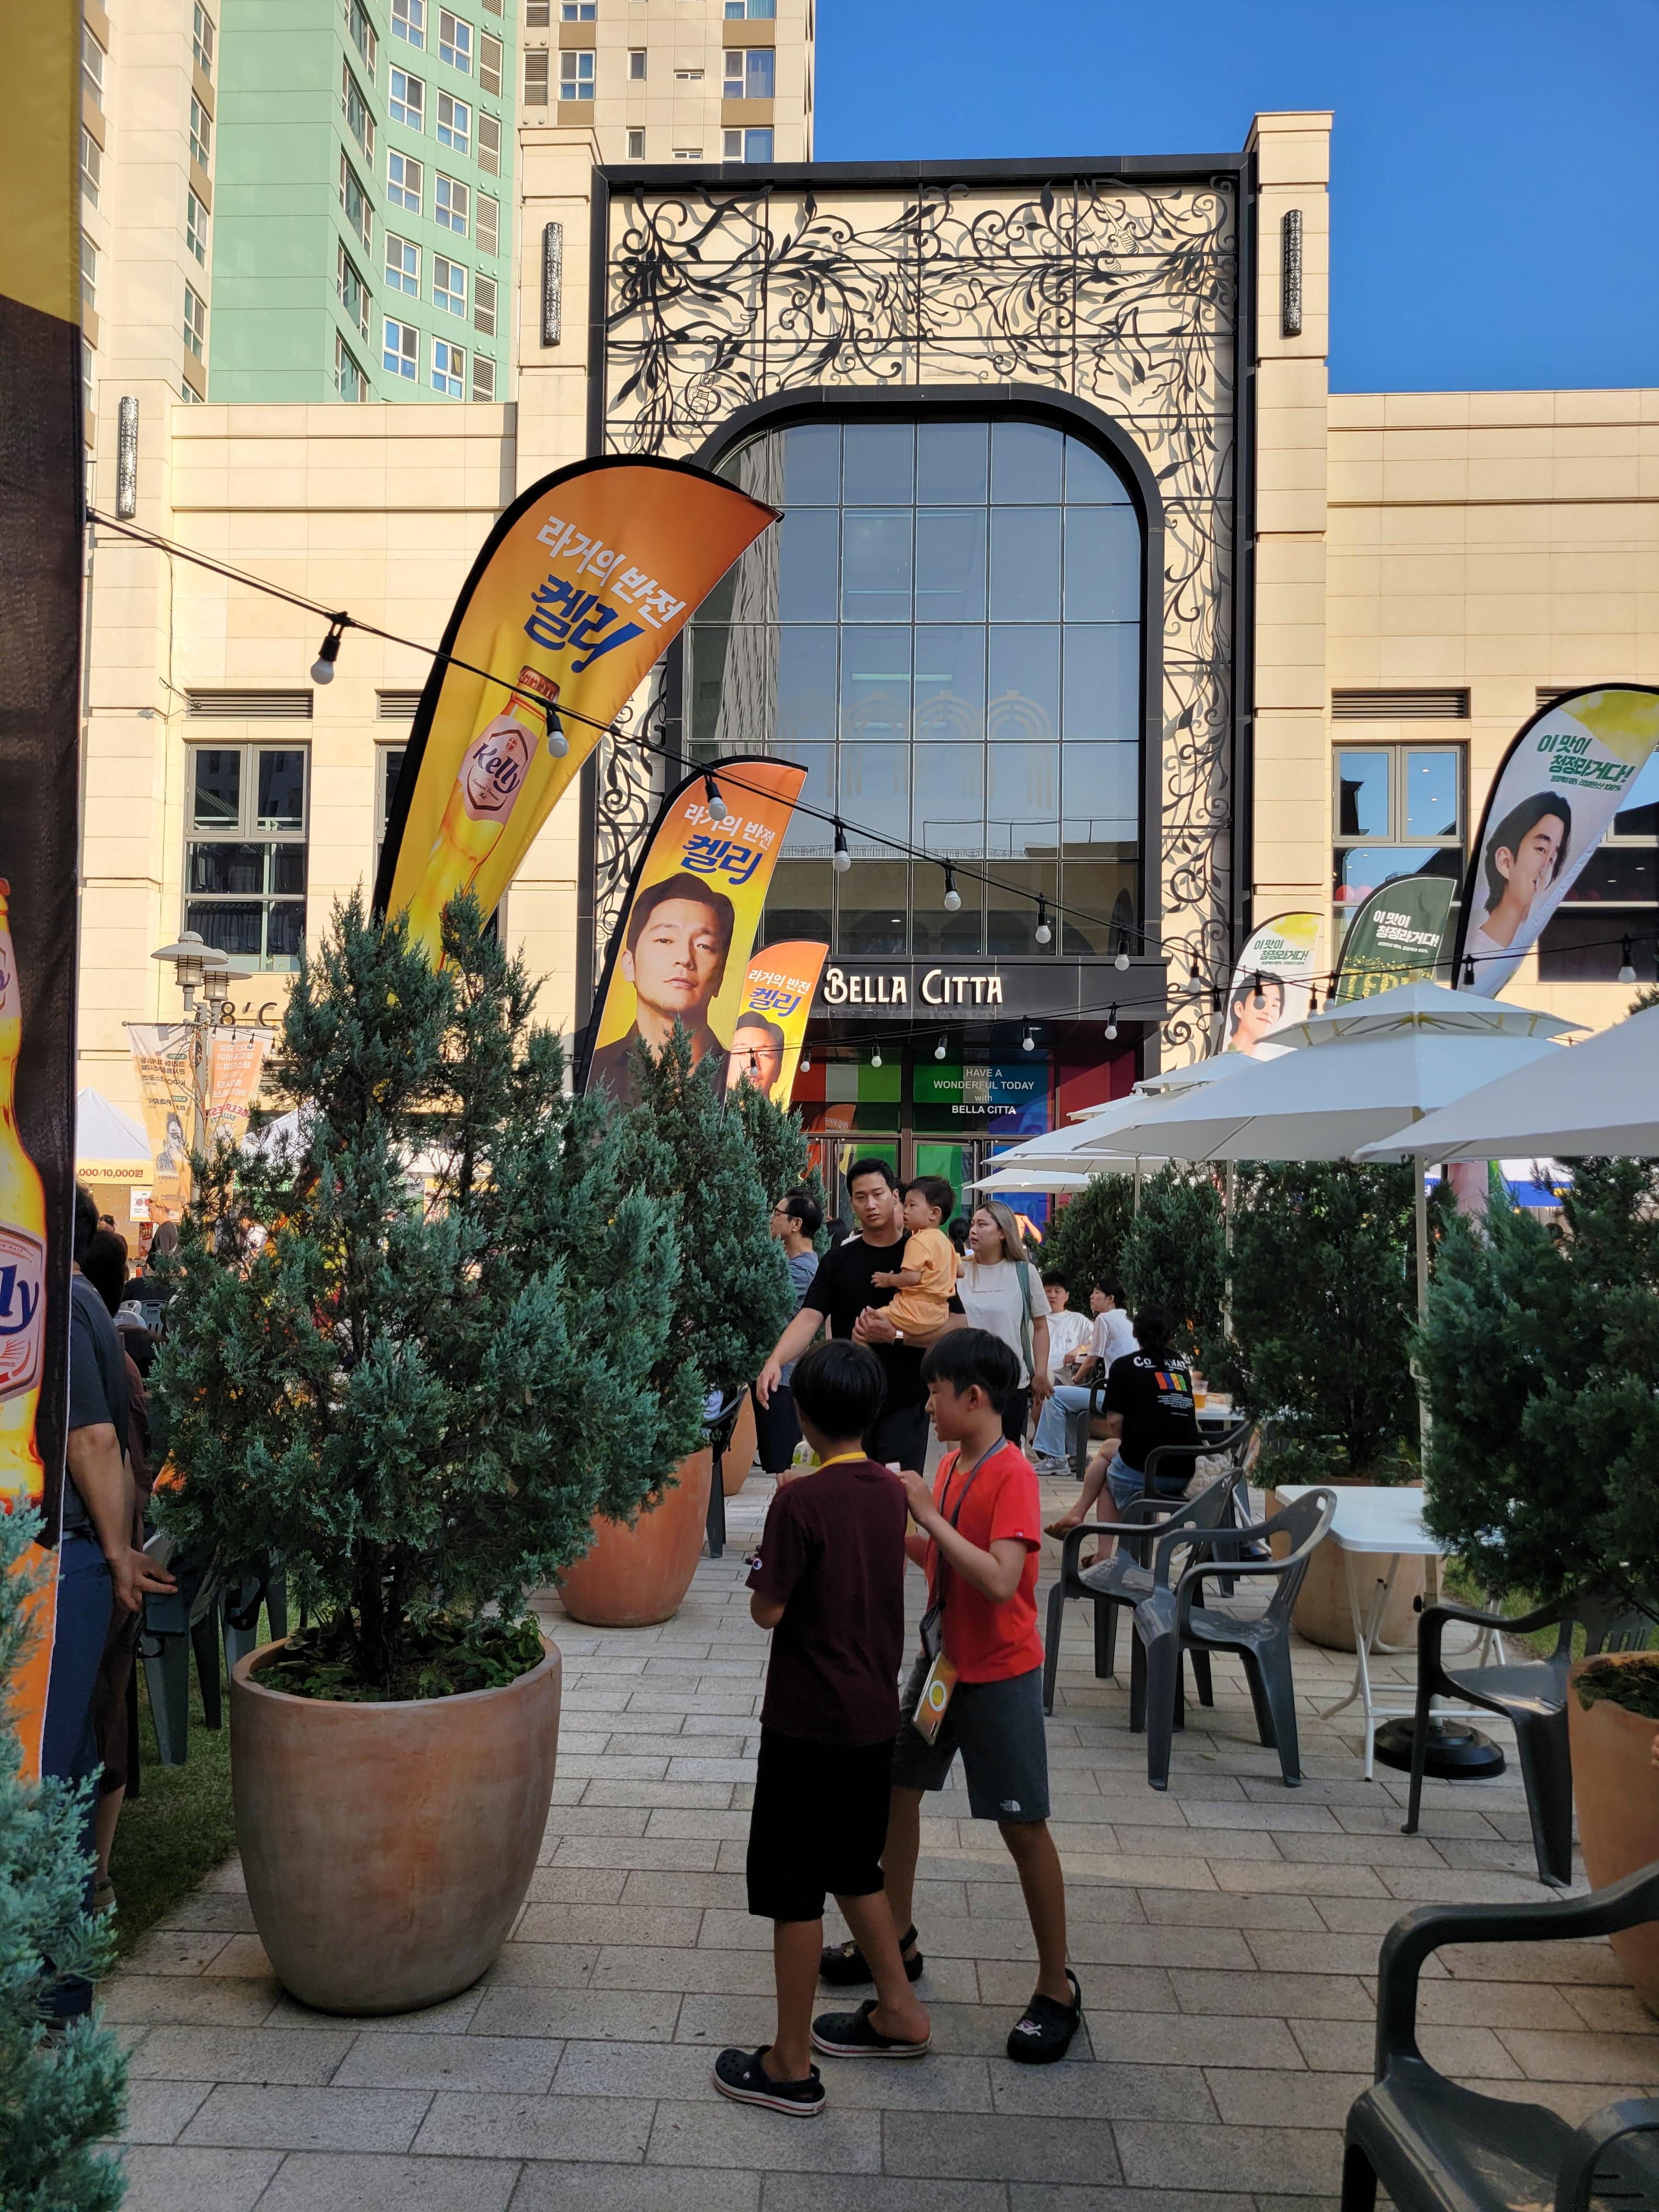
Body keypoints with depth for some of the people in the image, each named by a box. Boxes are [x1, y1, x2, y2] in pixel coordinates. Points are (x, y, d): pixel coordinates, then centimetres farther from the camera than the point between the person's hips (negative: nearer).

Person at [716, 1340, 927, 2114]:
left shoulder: (800, 1502, -21)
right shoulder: (891, 1491, 1)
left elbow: (768, 1611, -16)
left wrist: (763, 1565, 2)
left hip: (810, 1723, -7)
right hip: (874, 1716, 7)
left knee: (795, 1890, 6)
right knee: (854, 1868, 24)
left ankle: (791, 2066, 17)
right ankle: (898, 2012, 36)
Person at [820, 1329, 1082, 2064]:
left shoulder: (1012, 1475, -22)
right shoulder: (951, 1464, 3)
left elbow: (999, 1580, -32)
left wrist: (929, 1513, -30)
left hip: (999, 1676, -8)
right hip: (942, 1661, 9)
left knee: (1023, 1828, 3)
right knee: (896, 1789, 17)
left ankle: (1057, 1988, 18)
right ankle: (896, 1941, 36)